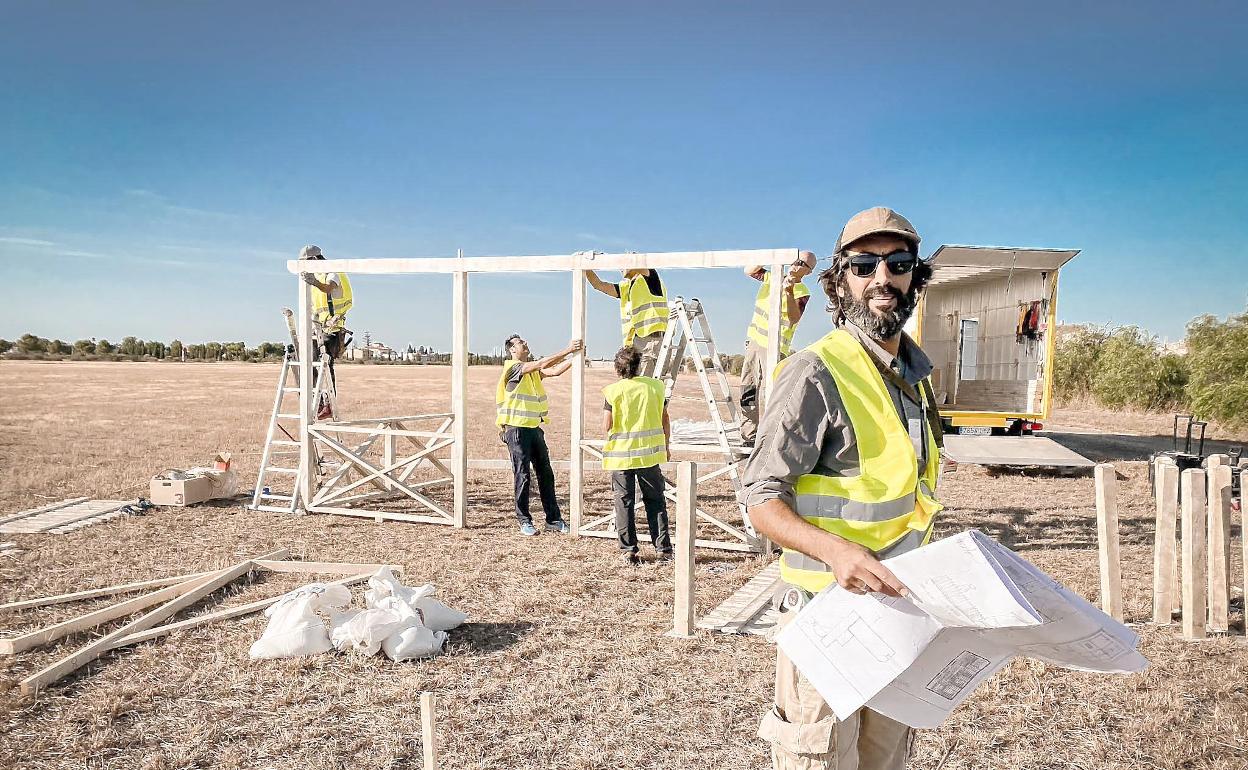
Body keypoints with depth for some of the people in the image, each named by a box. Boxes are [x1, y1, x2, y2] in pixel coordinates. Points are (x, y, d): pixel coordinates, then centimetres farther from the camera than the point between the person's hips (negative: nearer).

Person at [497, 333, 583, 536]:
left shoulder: (533, 369, 13)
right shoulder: (513, 367, -10)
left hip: (535, 428, 8)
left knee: (546, 475, 9)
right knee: (523, 476, -2)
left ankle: (553, 519, 15)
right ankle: (524, 521, 9)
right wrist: (567, 350, -20)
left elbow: (554, 371, -1)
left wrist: (575, 355, -9)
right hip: (517, 430, -8)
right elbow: (542, 364, -20)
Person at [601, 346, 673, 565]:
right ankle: (663, 549, 10)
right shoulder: (655, 386, 1)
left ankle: (629, 551, 9)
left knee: (624, 503, 7)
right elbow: (665, 421, 5)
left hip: (621, 454, -2)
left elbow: (606, 427, -7)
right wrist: (665, 446, 18)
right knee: (655, 501, 11)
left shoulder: (613, 391, -6)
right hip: (650, 451, 2)